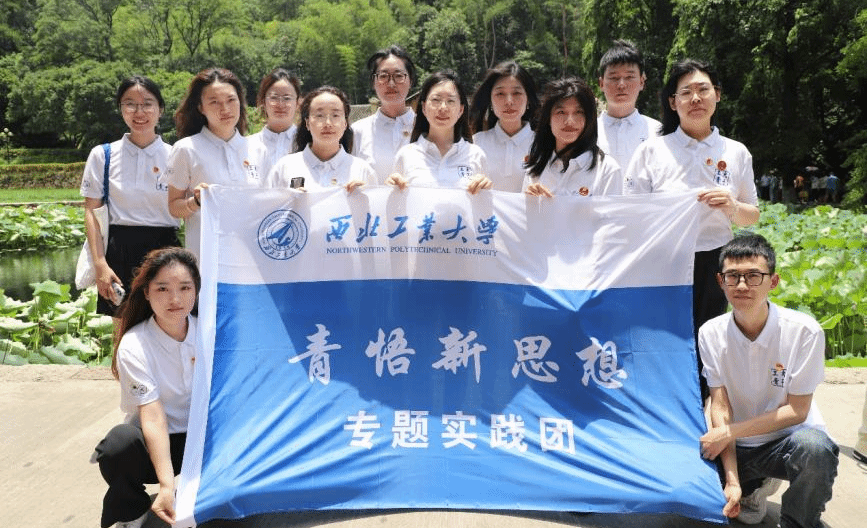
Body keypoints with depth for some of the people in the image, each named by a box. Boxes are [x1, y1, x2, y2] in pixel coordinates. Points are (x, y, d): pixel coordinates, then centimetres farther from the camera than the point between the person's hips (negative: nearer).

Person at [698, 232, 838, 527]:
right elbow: (720, 407, -10)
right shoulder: (711, 333, -8)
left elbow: (796, 411, -13)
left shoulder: (804, 331, -17)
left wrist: (729, 432, -19)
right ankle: (752, 489, 12)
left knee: (814, 447, -37)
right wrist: (732, 479, -18)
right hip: (736, 447, 3)